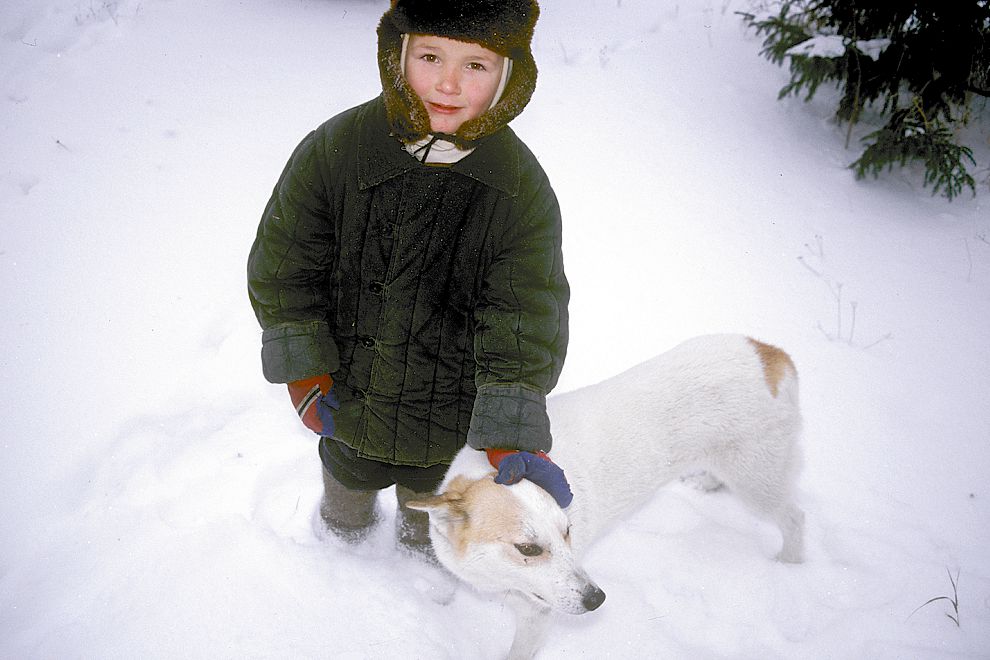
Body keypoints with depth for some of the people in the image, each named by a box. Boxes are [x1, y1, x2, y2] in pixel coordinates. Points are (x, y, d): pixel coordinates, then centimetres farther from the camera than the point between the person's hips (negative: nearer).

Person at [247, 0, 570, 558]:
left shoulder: (524, 191, -20)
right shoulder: (333, 151, -19)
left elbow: (525, 318, -19)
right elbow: (282, 268, -9)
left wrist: (511, 437, -27)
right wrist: (305, 375, -10)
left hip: (453, 413, 0)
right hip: (351, 395, 0)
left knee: (434, 491, 25)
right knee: (353, 471, 27)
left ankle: (423, 543, 60)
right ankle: (345, 528, 63)